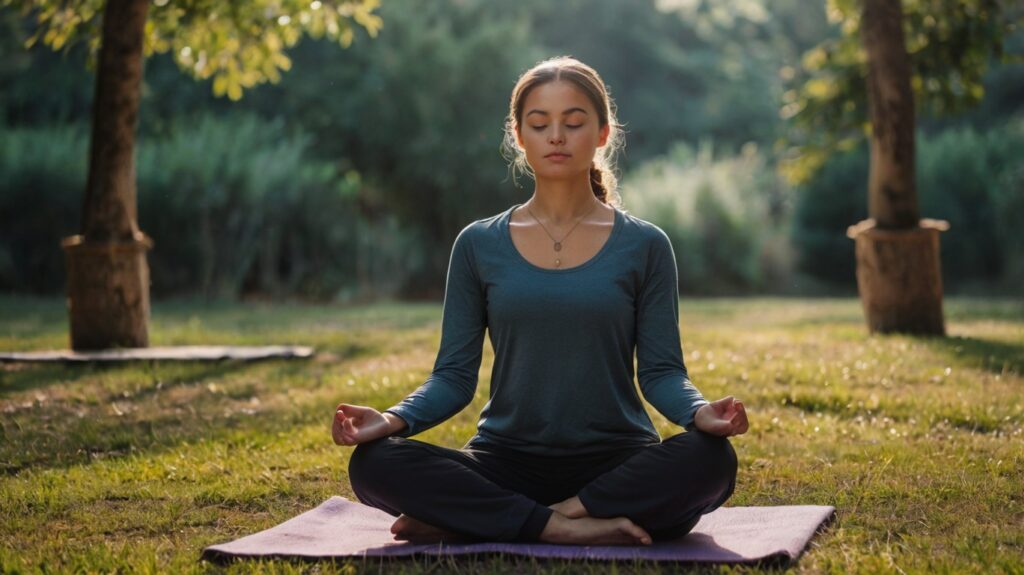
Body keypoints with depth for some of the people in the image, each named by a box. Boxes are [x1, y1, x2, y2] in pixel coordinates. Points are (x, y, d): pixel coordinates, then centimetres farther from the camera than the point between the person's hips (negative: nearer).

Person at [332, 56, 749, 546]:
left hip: (616, 463, 0)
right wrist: (393, 419, -17)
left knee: (709, 460, -33)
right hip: (507, 463, 0)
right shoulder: (479, 246, 5)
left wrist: (701, 413, -22)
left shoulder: (643, 246, 3)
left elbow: (661, 371, 0)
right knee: (375, 462, -25)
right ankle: (562, 527, -23)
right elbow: (454, 374, 3)